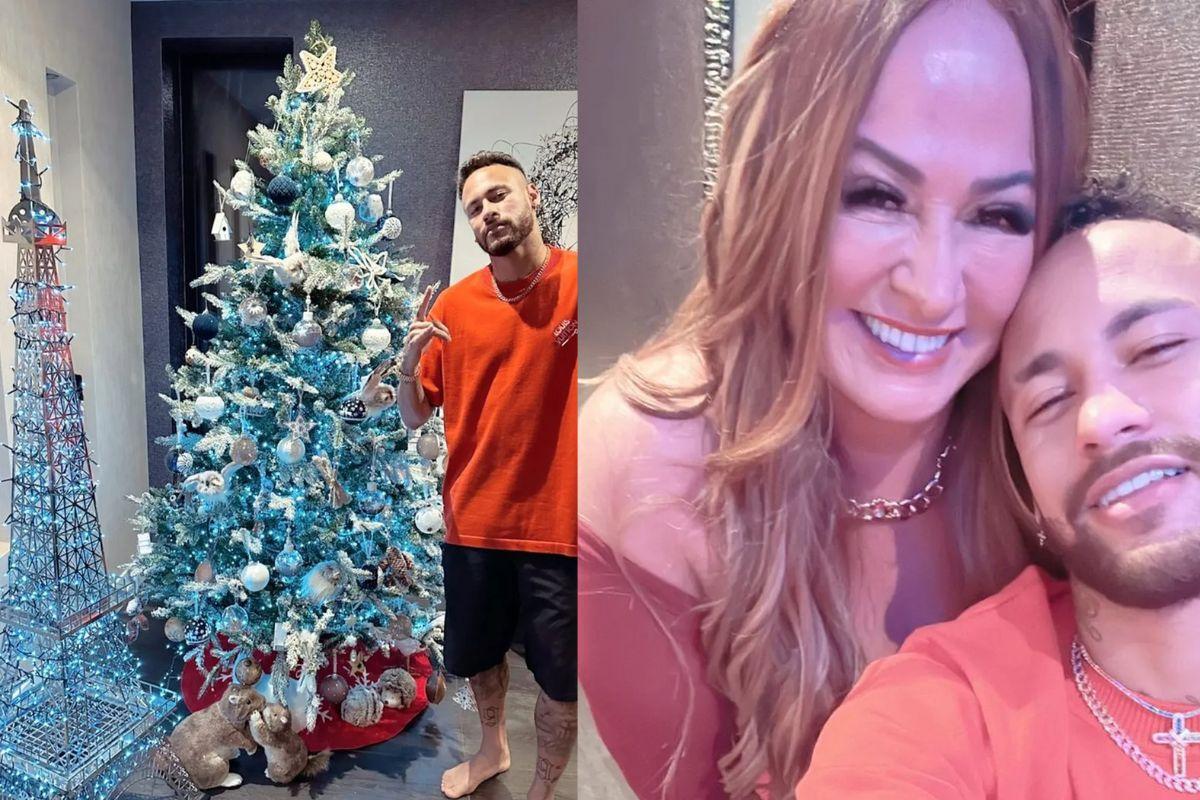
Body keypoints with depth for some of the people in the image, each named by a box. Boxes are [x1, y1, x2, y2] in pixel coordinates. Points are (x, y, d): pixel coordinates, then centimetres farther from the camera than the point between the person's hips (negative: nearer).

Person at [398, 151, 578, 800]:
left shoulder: (576, 282, -8)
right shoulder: (453, 305, 0)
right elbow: (414, 416, 6)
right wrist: (407, 365, -14)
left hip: (558, 524, -3)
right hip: (473, 522, 3)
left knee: (560, 684, 9)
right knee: (477, 657, 23)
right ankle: (492, 748, 52)